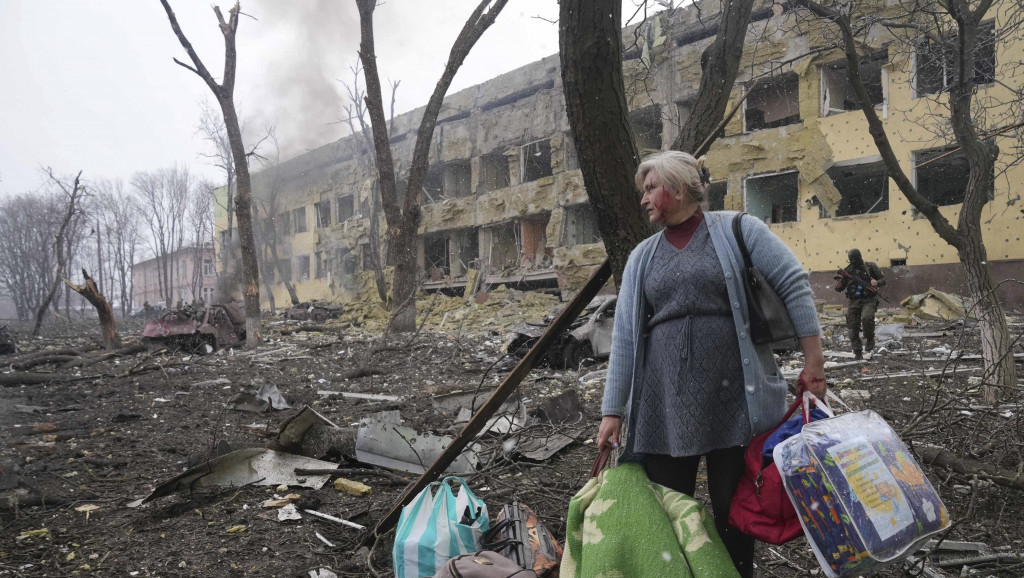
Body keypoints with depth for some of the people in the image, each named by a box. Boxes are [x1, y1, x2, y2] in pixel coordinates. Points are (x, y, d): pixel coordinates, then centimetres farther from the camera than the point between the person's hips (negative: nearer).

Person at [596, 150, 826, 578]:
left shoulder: (737, 230, 2)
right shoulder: (642, 257, 12)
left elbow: (793, 285, -1)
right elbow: (625, 336, 7)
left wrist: (813, 361, -7)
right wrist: (613, 410, 4)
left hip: (734, 399, -3)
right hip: (663, 405, 3)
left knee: (732, 509, 8)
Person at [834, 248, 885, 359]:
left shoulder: (870, 267, 1)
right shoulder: (847, 271, 6)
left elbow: (883, 279, 7)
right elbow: (839, 288, 9)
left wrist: (876, 283, -16)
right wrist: (838, 282, -14)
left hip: (868, 300, -3)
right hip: (853, 302, 3)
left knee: (867, 318, -30)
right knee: (853, 327, -2)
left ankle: (869, 339, -3)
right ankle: (857, 352, 10)